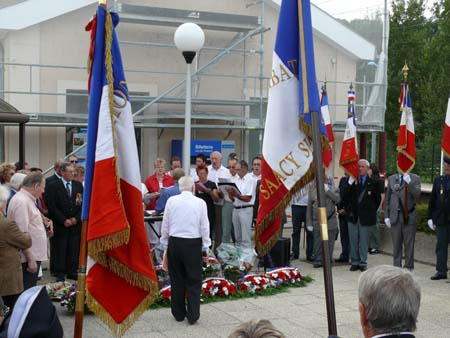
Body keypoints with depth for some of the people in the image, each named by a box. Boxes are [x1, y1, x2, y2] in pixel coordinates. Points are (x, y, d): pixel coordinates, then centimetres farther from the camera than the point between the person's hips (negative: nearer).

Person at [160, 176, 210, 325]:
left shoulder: (171, 201, -1)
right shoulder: (200, 202, -5)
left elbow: (165, 226, 3)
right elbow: (204, 227, -3)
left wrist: (165, 245, 14)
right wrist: (205, 249, 5)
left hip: (174, 242, 2)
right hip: (193, 244, -2)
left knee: (176, 279, 12)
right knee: (193, 281, 7)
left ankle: (178, 314, 20)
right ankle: (193, 315, 8)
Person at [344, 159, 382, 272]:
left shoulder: (373, 183, 0)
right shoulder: (352, 181, 5)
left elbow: (378, 199, 6)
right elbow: (346, 197, 5)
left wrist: (371, 211, 5)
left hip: (365, 217, -2)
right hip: (353, 216, 2)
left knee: (364, 241, 3)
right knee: (353, 240, 6)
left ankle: (363, 263, 12)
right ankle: (355, 262, 16)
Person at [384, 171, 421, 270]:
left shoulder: (415, 178, 0)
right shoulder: (391, 179, 9)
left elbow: (417, 195, -14)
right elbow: (387, 198, 11)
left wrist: (409, 182, -26)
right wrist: (386, 216, 6)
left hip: (409, 217, -2)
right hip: (395, 216, 2)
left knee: (409, 244, 2)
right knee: (396, 245, 8)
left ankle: (408, 267, 10)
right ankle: (396, 267, 15)